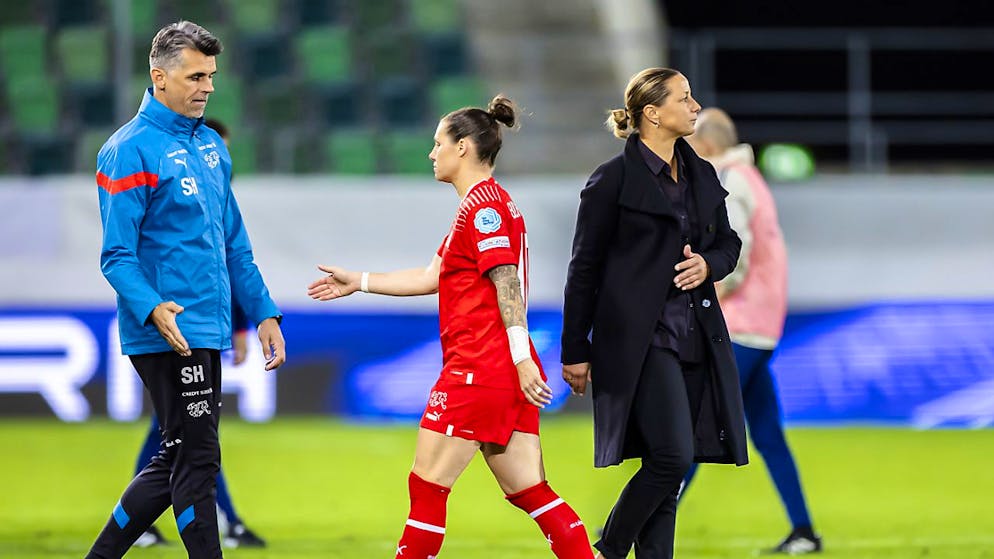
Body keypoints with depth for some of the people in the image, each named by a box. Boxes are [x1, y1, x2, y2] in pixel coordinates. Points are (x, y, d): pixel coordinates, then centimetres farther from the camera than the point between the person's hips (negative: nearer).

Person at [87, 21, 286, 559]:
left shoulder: (211, 146, 15)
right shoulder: (130, 151, -11)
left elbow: (233, 244, 22)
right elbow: (117, 256, -15)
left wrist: (263, 313, 17)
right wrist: (153, 310, -30)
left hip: (208, 329, 9)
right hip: (168, 334, -9)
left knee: (176, 462, 12)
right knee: (195, 459, -7)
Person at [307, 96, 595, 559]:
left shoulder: (481, 205, -10)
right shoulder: (487, 202, 21)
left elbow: (507, 284, -19)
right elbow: (432, 277, 26)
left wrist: (522, 359, -25)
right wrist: (358, 282, 29)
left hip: (476, 371, -10)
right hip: (508, 375, 10)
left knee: (427, 486, -2)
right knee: (528, 490, 6)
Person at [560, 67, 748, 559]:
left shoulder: (702, 176, 14)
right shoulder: (614, 179, -5)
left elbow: (728, 243, 24)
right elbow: (584, 268, -3)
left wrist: (708, 264, -1)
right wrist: (575, 351, -3)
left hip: (696, 335, 7)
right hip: (640, 337, -7)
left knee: (668, 465, 6)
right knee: (673, 455, -16)